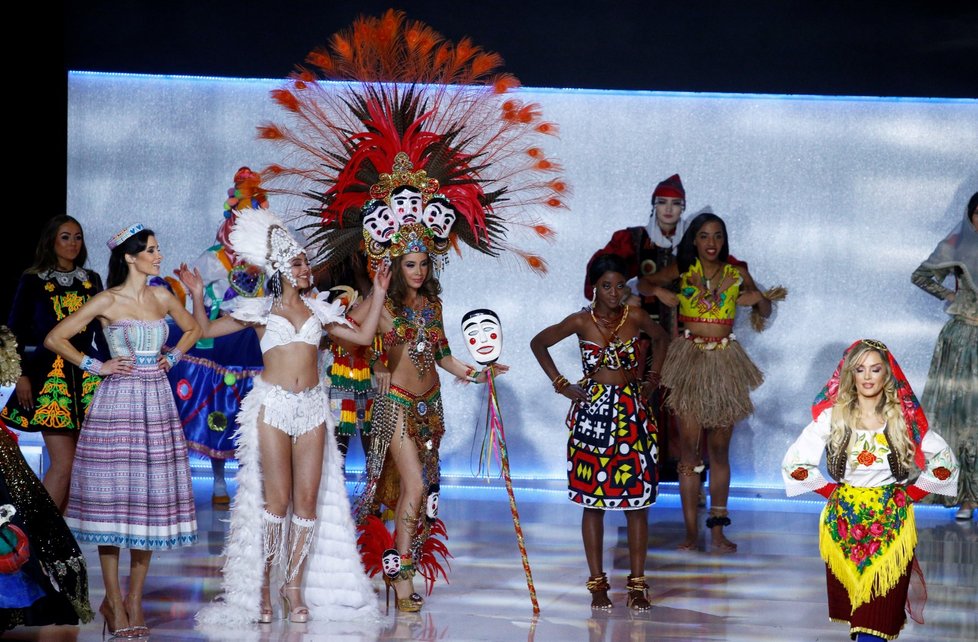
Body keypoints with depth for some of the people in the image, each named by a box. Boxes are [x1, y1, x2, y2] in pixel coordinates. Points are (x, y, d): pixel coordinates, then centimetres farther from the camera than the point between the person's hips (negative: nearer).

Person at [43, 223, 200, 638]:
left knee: (151, 499, 3)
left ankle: (134, 600, 11)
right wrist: (96, 366, -6)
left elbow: (192, 329, 26)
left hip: (156, 402, 5)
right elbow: (55, 338, -5)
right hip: (117, 403, -5)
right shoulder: (107, 301, -6)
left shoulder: (162, 298, 8)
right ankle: (114, 604, 2)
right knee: (114, 499, -3)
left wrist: (172, 357, 11)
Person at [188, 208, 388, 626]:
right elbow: (206, 330, 10)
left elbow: (362, 336, 17)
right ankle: (262, 587, 2)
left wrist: (378, 294, 14)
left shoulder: (318, 309, 15)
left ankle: (294, 586, 7)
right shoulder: (259, 310, 7)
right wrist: (197, 296, -4)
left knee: (308, 498, -1)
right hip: (272, 406, -3)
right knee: (277, 498, -6)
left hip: (311, 407, 3)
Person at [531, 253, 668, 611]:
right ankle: (597, 583, 10)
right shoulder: (581, 322, -3)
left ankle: (637, 584, 8)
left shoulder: (634, 318, 0)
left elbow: (661, 338, 21)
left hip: (632, 412, 1)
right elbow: (538, 344, 9)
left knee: (637, 500, 0)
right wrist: (560, 384, 4)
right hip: (593, 413, -1)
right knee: (593, 501, 2)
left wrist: (653, 377, 11)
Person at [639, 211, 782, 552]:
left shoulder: (737, 272, 8)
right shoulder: (682, 270, 5)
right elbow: (644, 282, 12)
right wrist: (659, 291, -8)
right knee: (689, 446, -5)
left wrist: (759, 298, -7)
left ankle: (717, 529, 8)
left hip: (725, 362, 1)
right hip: (690, 360, -1)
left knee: (720, 448, 4)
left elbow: (766, 312, 15)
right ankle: (691, 530, -3)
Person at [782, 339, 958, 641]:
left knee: (879, 613, -9)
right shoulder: (832, 416, -1)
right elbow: (794, 462, -2)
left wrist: (910, 493, 2)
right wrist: (832, 491, -1)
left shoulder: (904, 418, 0)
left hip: (891, 522, -1)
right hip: (843, 522, 1)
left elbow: (944, 461, 6)